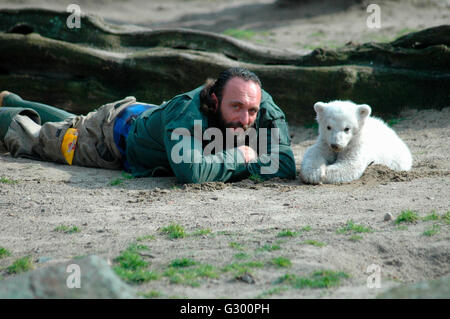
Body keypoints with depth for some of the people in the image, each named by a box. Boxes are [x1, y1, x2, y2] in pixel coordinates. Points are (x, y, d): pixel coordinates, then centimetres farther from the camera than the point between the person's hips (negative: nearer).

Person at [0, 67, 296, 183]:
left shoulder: (266, 110, -33)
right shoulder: (186, 110, -49)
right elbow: (189, 171, -63)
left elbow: (286, 167, -38)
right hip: (117, 126, -6)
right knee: (30, 136, 20)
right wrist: (237, 158, -49)